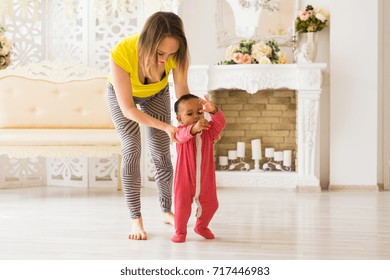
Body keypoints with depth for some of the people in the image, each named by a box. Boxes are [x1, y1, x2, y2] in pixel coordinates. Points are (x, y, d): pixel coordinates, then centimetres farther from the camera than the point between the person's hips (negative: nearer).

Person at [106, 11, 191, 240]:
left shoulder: (175, 53, -36)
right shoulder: (122, 53, -43)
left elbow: (182, 90, -23)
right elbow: (127, 109, -36)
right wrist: (165, 127, -44)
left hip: (156, 93, 2)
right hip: (122, 93, -2)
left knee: (162, 153, 2)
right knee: (132, 151, -12)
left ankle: (167, 211, 19)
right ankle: (136, 219, -3)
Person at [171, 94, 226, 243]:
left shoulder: (208, 131, -3)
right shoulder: (181, 131, -12)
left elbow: (220, 123, -20)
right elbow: (183, 135, -36)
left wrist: (213, 111, -41)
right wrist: (194, 128, -58)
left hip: (205, 178, 4)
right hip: (185, 178, -3)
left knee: (210, 204, 14)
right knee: (182, 205, -3)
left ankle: (201, 226, 40)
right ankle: (180, 231, 21)